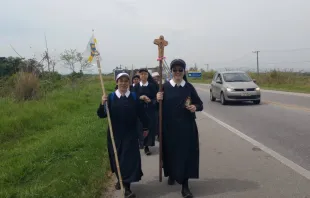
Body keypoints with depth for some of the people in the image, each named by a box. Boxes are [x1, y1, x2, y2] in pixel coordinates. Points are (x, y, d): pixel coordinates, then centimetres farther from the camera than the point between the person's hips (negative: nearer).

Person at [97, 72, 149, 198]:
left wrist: (145, 127, 11)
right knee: (117, 158, 14)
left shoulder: (134, 97, -3)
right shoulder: (111, 97, -4)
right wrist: (103, 104, -27)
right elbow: (101, 115, -9)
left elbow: (141, 113, 5)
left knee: (130, 158, -3)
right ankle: (120, 179, 38)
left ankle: (127, 187, 4)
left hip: (130, 133, -1)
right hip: (115, 133, 1)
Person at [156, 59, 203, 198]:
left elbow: (200, 104, 5)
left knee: (186, 153, -1)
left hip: (186, 127, 0)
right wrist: (157, 100, -21)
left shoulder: (189, 87, 0)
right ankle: (172, 174, 39)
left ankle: (185, 185, 8)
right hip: (169, 126, 0)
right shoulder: (165, 87, -2)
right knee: (170, 152, 11)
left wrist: (195, 107, -16)